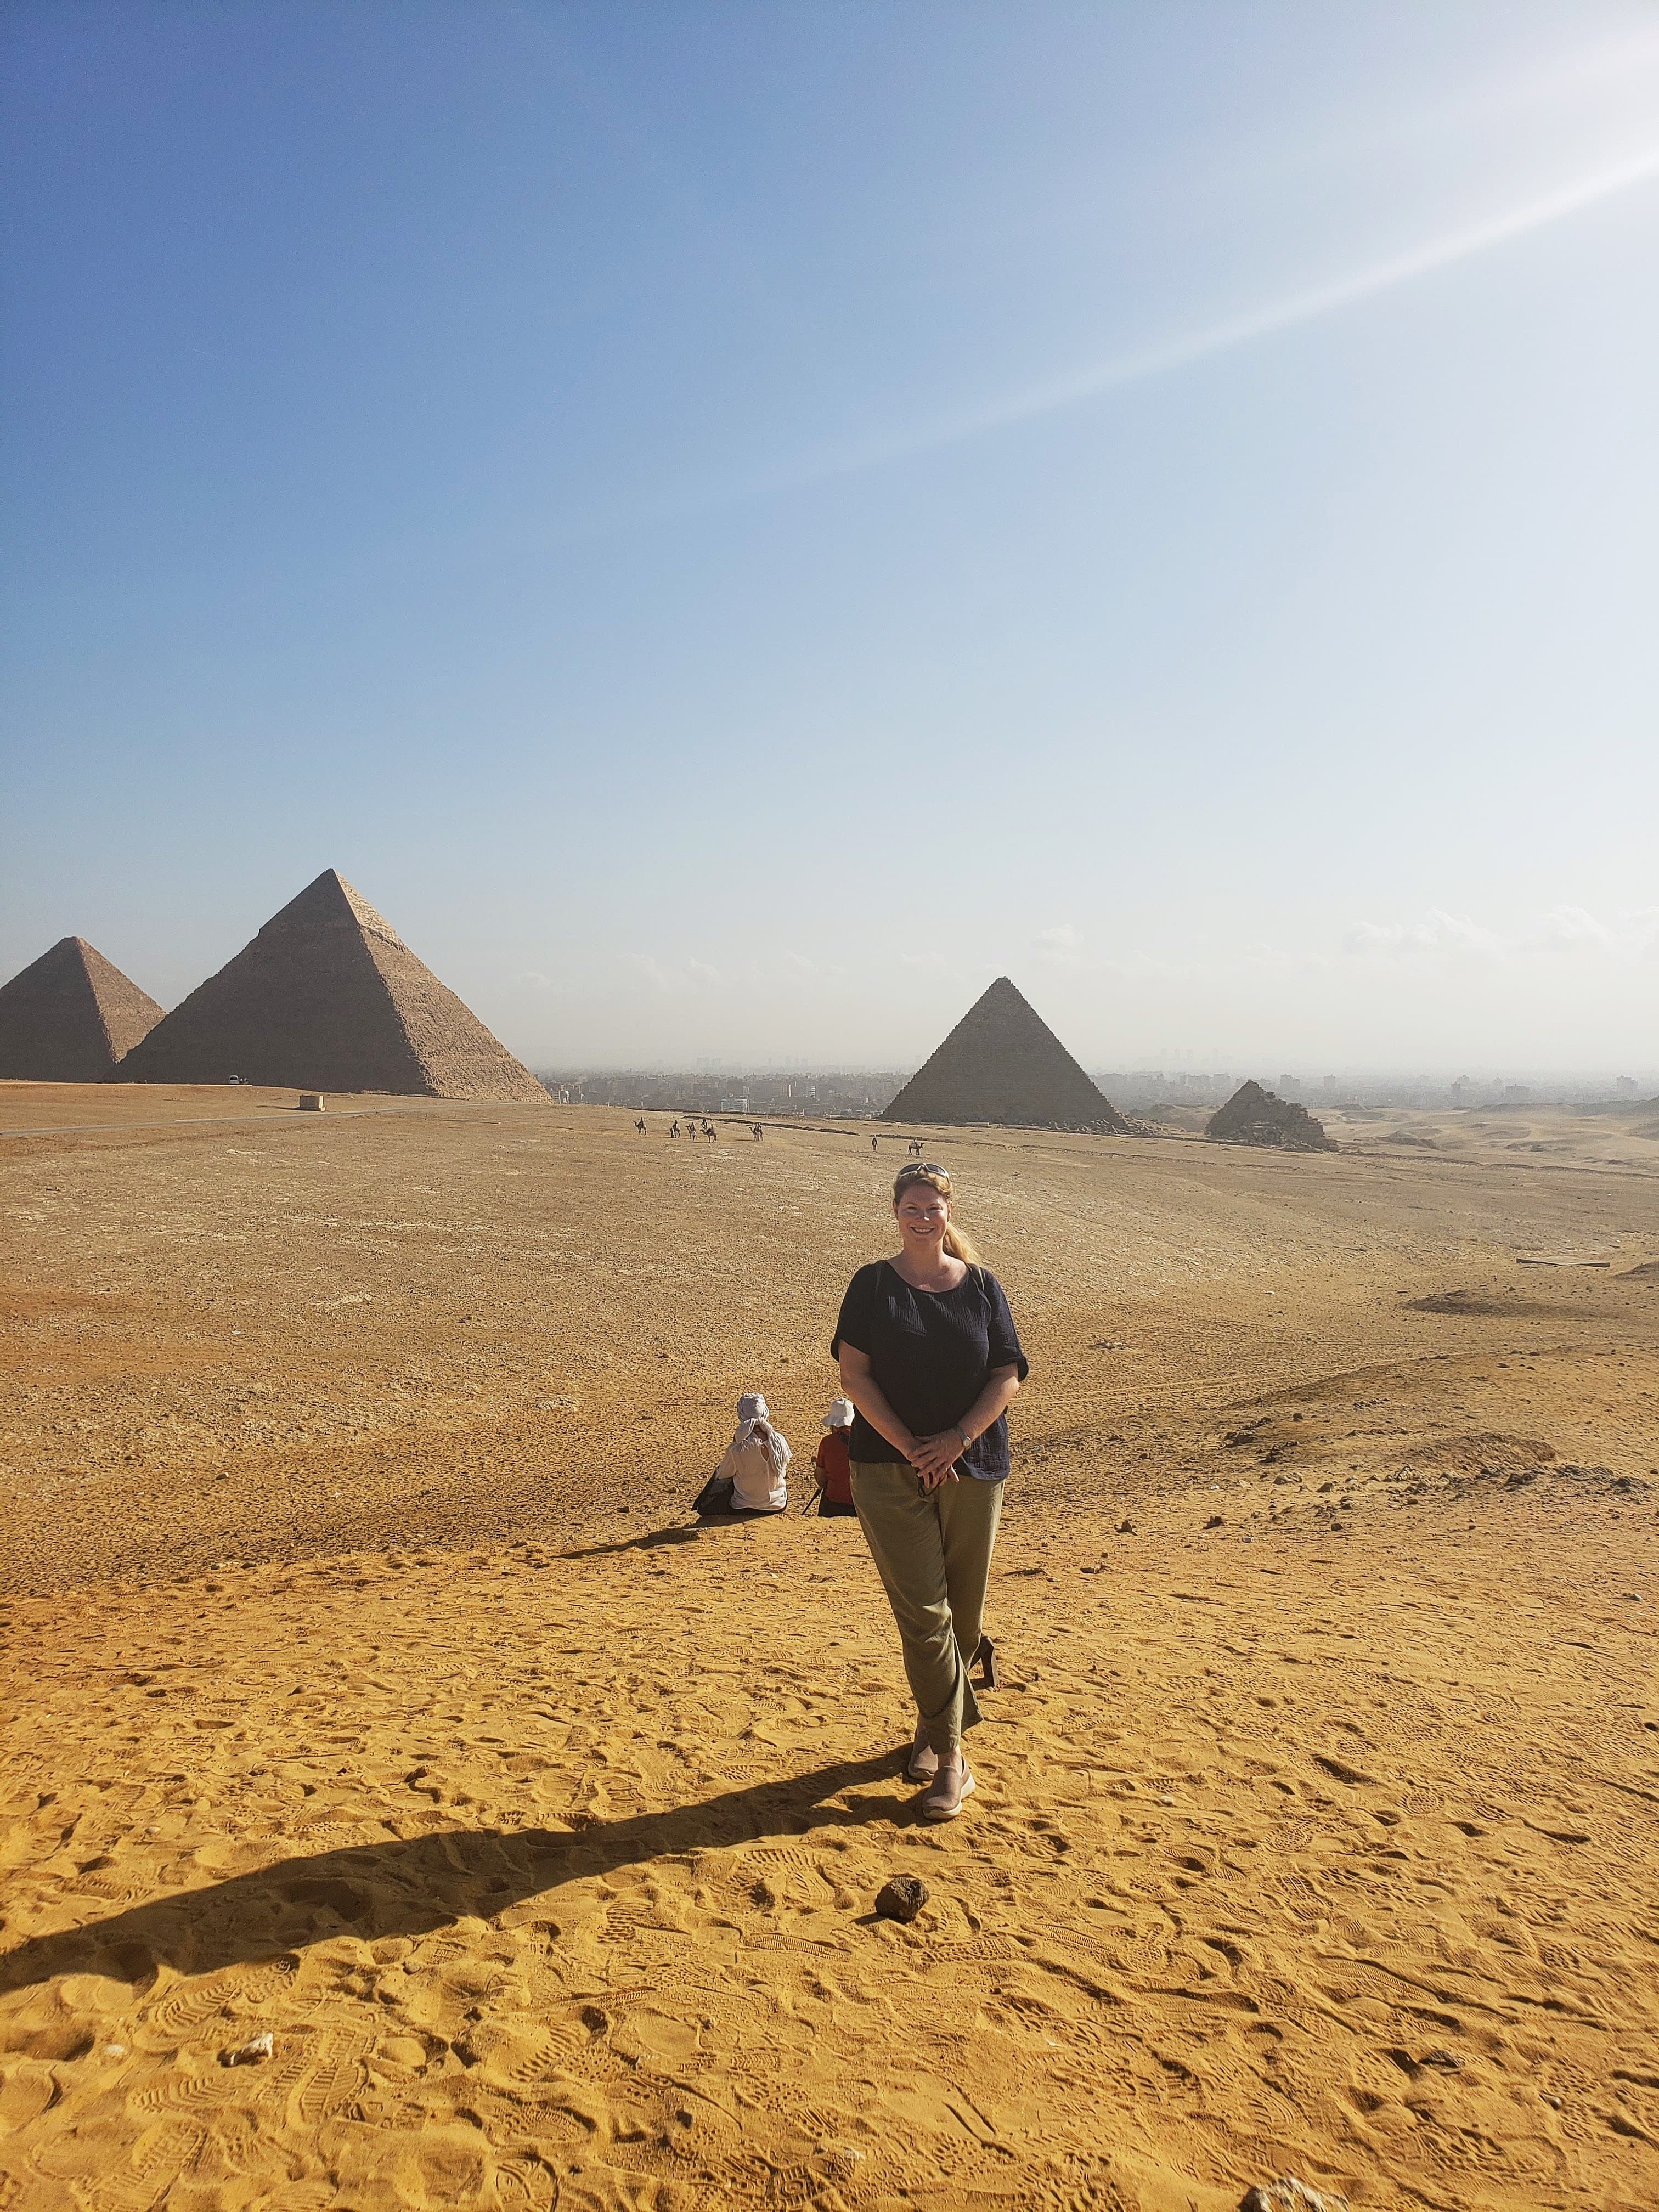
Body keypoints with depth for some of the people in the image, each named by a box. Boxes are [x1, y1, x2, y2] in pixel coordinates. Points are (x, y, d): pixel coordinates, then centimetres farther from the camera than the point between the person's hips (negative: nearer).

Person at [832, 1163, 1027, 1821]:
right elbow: (855, 1375, -6)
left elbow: (1007, 1376, 1)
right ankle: (950, 1756, 2)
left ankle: (933, 1723, 33)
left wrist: (957, 1439, -13)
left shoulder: (982, 1287, 4)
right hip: (890, 1469, -2)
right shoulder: (872, 1286, 0)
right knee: (923, 1611, -6)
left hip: (972, 1468, 2)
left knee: (963, 1612, 11)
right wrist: (909, 1447, -14)